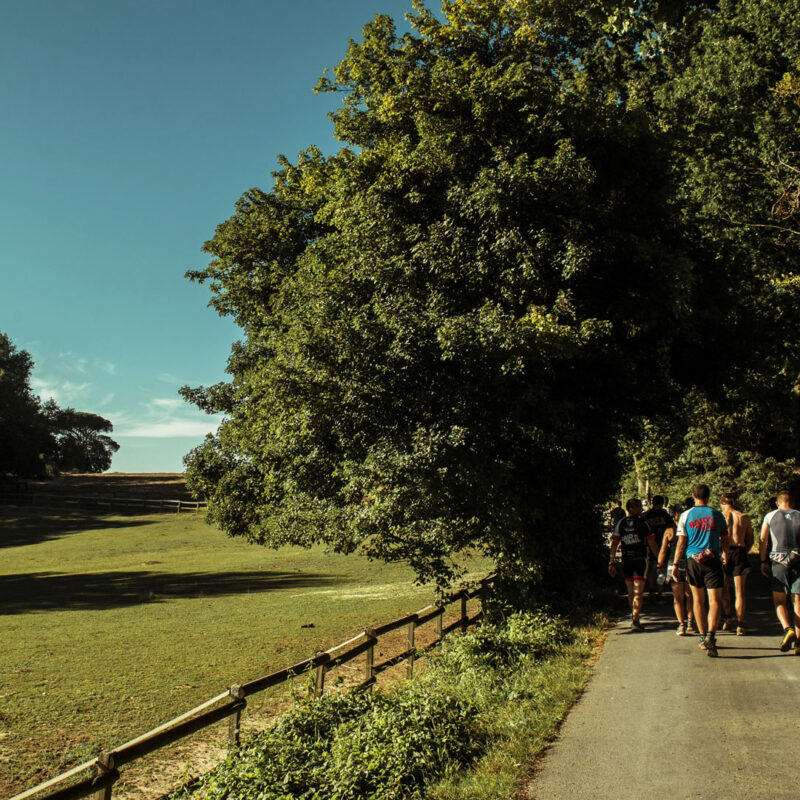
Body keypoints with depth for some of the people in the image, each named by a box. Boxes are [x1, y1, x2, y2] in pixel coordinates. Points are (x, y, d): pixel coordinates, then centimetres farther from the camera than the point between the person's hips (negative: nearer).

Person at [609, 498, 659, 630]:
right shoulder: (642, 523, -6)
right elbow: (652, 543, -3)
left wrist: (612, 562, 4)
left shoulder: (621, 523, 4)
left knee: (630, 592, 16)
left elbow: (614, 544, 1)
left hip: (626, 560, 4)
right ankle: (635, 620, -13)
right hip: (640, 559, -4)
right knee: (638, 592, -4)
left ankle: (634, 617, 30)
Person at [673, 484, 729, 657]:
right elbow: (725, 541, 6)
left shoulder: (686, 515, 1)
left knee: (698, 600, 14)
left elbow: (681, 543, 0)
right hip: (713, 561, -1)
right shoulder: (717, 515, 2)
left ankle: (703, 637, 21)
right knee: (715, 601, -3)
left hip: (692, 560, 1)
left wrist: (675, 565, 3)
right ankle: (710, 634, -22)